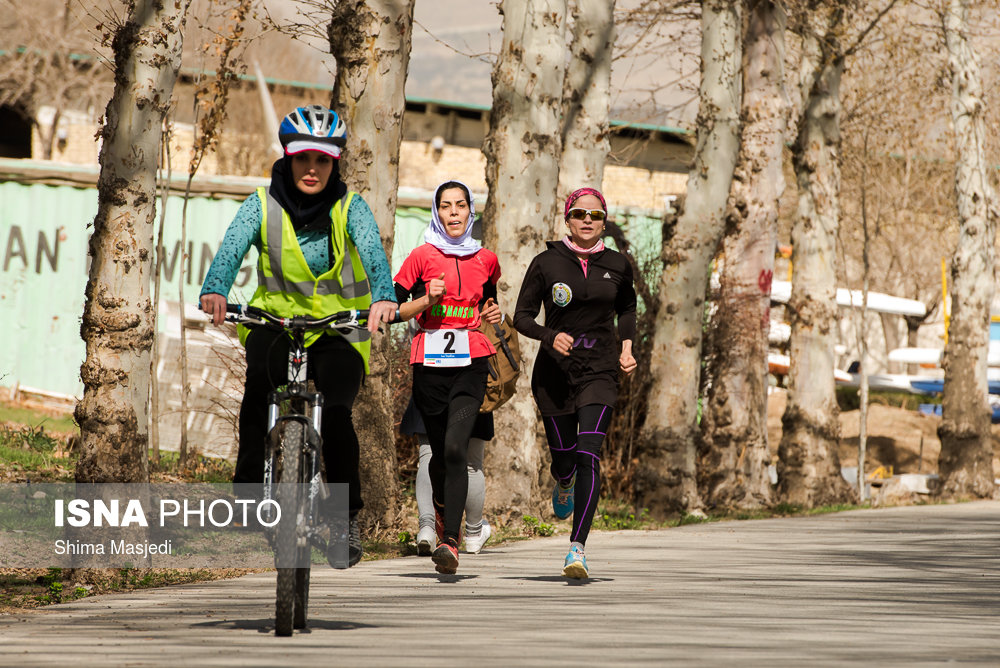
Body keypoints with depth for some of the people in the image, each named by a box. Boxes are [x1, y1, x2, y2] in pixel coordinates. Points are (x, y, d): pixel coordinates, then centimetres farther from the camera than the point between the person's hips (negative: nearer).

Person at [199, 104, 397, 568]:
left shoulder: (349, 208, -6)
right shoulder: (263, 204, -5)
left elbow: (373, 252, -24)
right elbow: (232, 246, -22)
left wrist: (384, 296, -46)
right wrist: (215, 290, -44)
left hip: (338, 327, 0)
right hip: (276, 317, 0)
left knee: (335, 411, -22)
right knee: (261, 376, -32)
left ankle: (347, 517, -3)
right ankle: (249, 487, -26)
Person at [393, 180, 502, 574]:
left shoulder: (484, 260, 10)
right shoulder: (423, 257, 2)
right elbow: (393, 310, 3)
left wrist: (492, 314, 6)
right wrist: (427, 300, -12)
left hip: (470, 363, 0)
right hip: (430, 362, 0)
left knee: (455, 448, -18)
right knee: (439, 450, 10)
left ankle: (450, 544, -24)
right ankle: (442, 508, 44)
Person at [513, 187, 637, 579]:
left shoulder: (617, 266, 4)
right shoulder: (546, 263, -3)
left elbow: (627, 307, 23)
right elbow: (522, 317, -2)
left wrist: (626, 348, 8)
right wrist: (550, 336, -21)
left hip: (599, 373, 0)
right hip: (554, 372, 0)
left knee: (588, 455, -16)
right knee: (564, 458, 9)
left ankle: (577, 548, -20)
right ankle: (564, 486, 51)